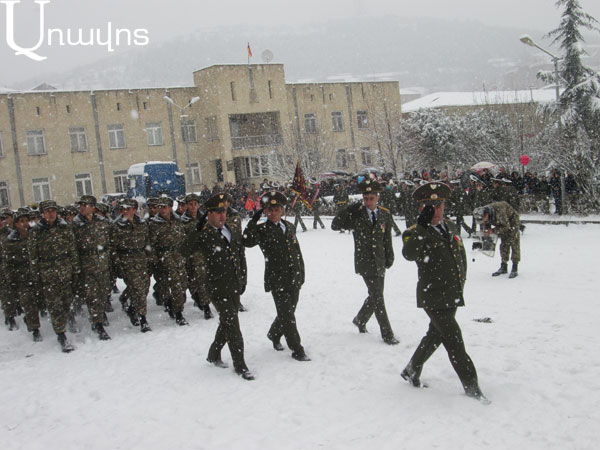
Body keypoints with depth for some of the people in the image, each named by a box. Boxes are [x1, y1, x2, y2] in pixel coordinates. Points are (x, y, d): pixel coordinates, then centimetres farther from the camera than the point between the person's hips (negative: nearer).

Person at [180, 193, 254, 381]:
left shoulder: (234, 233, 10)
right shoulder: (204, 235, -10)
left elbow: (241, 258, 19)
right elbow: (184, 251, -24)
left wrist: (243, 280, 17)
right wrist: (198, 230, -28)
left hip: (235, 287, 7)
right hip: (218, 288, -7)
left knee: (227, 323, 18)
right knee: (232, 326, -5)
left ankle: (214, 355, 38)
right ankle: (240, 365, 6)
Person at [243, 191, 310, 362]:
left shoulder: (289, 227, 11)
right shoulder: (262, 230, -5)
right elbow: (247, 242, -24)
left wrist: (301, 273, 15)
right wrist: (254, 220, -27)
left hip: (294, 278, 6)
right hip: (277, 279, -6)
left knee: (288, 312, 17)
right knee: (287, 316, -2)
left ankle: (274, 334, 43)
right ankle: (297, 350, 8)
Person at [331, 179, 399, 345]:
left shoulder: (385, 214, 5)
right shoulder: (356, 215, -6)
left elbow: (387, 238, 13)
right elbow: (335, 225, -11)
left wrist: (389, 258, 11)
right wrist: (348, 210, -20)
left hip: (380, 261, 5)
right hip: (365, 262, -5)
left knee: (375, 296, 15)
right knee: (377, 298, -5)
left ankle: (360, 320, 40)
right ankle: (387, 334, 3)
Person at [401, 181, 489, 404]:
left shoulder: (451, 227, 11)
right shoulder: (416, 233, -11)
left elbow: (461, 255, 23)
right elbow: (409, 254, -33)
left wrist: (460, 283, 18)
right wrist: (422, 226, -38)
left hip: (452, 296, 8)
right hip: (433, 297, -8)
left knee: (436, 335, 20)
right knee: (454, 340, -6)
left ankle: (411, 371, 38)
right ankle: (471, 386, 6)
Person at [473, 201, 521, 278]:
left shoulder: (499, 211, -41)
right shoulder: (483, 214, -20)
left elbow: (506, 226, -31)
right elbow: (486, 224, 0)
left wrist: (493, 231, -32)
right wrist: (486, 231, -21)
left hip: (512, 220, -7)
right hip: (503, 223, 7)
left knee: (514, 243, -11)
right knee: (504, 244, 4)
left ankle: (515, 268, -11)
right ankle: (504, 267, 11)